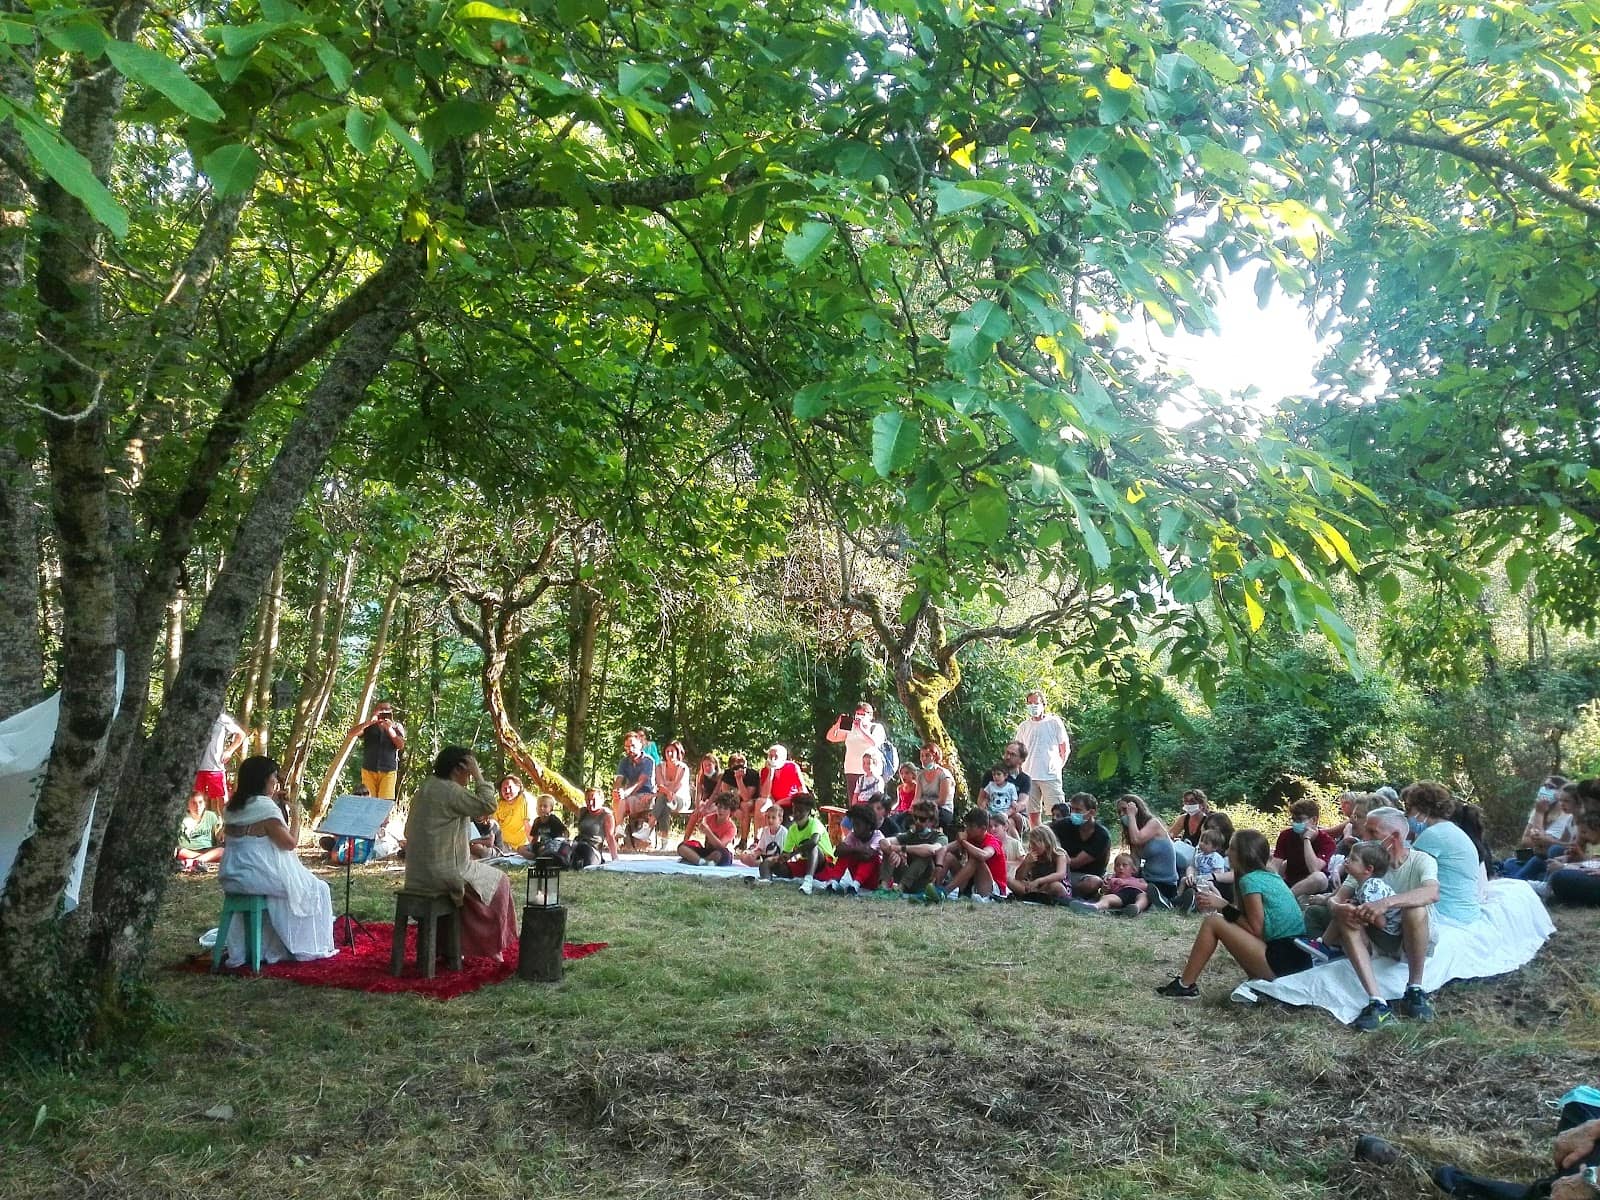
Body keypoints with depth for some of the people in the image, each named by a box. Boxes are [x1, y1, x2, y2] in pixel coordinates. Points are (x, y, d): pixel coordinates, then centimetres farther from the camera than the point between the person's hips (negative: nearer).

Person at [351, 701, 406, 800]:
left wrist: (389, 729, -13)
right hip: (369, 770, 1)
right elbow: (352, 732, -6)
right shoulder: (369, 726, 11)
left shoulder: (396, 727, 10)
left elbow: (401, 745, -3)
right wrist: (369, 722, -16)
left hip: (388, 771, -1)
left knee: (386, 801, -12)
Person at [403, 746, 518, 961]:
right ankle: (490, 943, 24)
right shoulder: (450, 790, -17)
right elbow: (487, 806, -20)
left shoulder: (426, 787, 11)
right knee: (498, 881, 11)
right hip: (442, 872, -9)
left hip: (418, 871, 9)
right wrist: (477, 775, -13)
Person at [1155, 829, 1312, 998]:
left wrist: (1224, 907, -6)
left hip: (1282, 962, -9)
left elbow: (1255, 930, -12)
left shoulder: (1250, 879, -10)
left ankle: (1185, 985, 1)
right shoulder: (1271, 876, 16)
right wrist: (1222, 905, 11)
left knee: (1212, 922, -6)